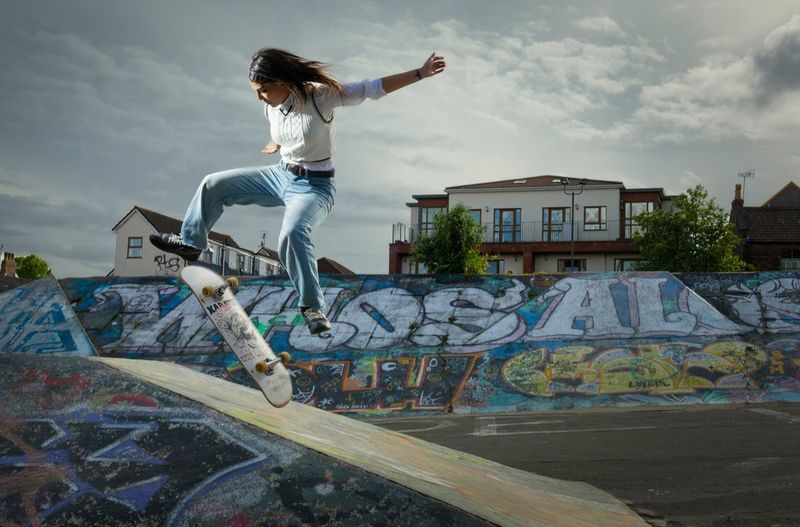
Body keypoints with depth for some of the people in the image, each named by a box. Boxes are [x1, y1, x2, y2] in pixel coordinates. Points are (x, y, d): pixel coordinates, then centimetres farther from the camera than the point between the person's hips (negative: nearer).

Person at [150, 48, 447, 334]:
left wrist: (420, 73, -23)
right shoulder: (271, 108, -1)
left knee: (293, 233, -37)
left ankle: (313, 306, -22)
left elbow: (374, 88, -19)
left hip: (314, 187, -7)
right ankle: (190, 242, 28)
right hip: (280, 174, 8)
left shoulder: (321, 95, -21)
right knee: (213, 185, 6)